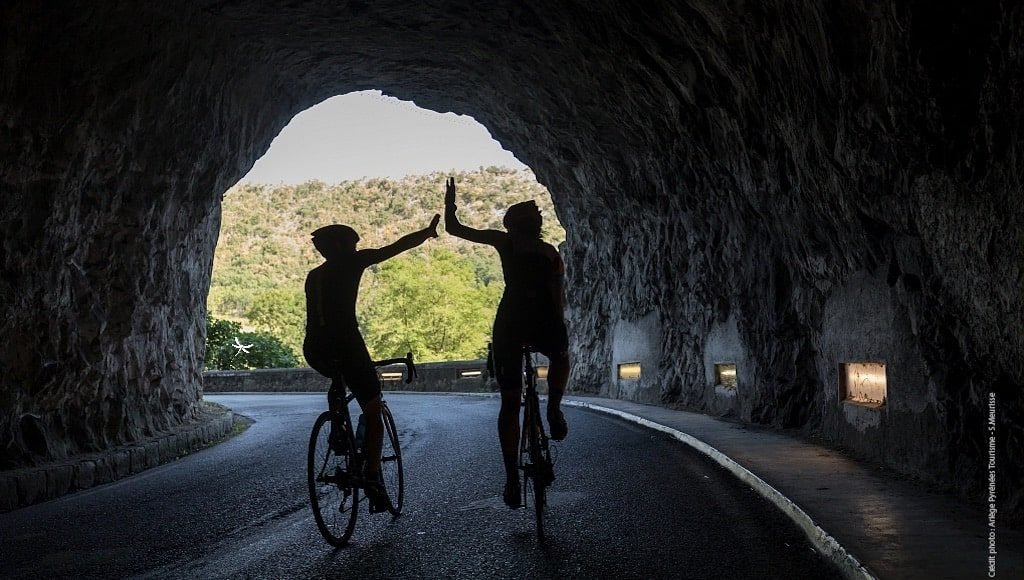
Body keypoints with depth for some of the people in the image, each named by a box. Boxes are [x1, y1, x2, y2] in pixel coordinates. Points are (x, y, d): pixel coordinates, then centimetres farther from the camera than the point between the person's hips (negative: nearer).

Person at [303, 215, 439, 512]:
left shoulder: (313, 276, 22)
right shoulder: (351, 262, 5)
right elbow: (397, 247, 7)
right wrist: (427, 232, 20)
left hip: (314, 351, 6)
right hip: (345, 345, -6)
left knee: (337, 376, 41)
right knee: (373, 415, 5)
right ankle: (372, 477, -7)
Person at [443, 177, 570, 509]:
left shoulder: (504, 241, 14)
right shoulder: (550, 253, 18)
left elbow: (453, 229, 16)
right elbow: (559, 297, 12)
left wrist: (450, 203, 28)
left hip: (509, 324, 0)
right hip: (545, 324, 0)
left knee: (510, 403, 8)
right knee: (560, 357, 36)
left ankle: (512, 480, 1)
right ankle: (554, 410, 14)